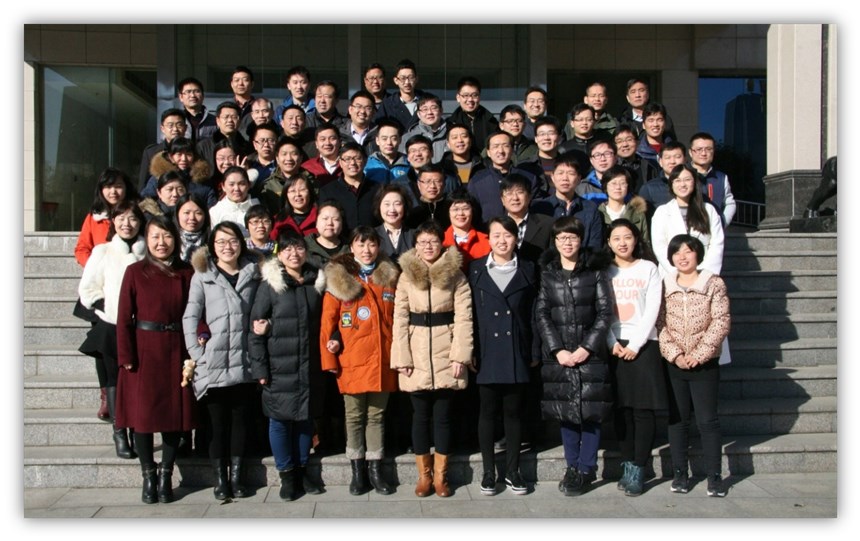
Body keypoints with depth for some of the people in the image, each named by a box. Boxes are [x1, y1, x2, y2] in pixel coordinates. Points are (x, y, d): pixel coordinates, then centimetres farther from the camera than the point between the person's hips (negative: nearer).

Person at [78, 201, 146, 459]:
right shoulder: (102, 252, 7)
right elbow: (87, 289, 7)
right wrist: (105, 307, -6)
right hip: (111, 328, 0)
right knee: (114, 381, 0)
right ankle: (119, 435, 5)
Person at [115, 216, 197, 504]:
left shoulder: (186, 272, 4)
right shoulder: (135, 272, -1)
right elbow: (124, 317, -4)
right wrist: (126, 356, -10)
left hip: (176, 351, 2)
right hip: (144, 350, -1)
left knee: (175, 413, 5)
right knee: (142, 412, 2)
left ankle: (166, 475, 20)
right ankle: (148, 476, 19)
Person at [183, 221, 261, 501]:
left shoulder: (253, 274, 8)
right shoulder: (202, 275, 1)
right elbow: (190, 316, -2)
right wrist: (196, 352, -9)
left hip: (244, 362, 2)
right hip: (213, 364, -2)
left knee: (240, 420, 10)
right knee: (218, 423, 5)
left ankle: (236, 476, 20)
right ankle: (220, 479, 15)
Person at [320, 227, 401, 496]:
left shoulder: (389, 277, 7)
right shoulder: (338, 278, -2)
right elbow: (328, 320, -3)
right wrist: (329, 359, -6)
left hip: (383, 360, 2)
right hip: (352, 361, -2)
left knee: (376, 415, 11)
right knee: (355, 416, 8)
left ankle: (375, 469, 21)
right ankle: (357, 470, 21)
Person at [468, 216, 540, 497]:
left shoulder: (527, 270, 7)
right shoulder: (476, 269, 5)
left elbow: (533, 314, 6)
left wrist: (535, 351, 2)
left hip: (516, 353, 1)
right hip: (487, 352, -1)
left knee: (514, 411, 7)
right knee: (488, 411, 5)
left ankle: (512, 471, 18)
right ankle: (488, 472, 16)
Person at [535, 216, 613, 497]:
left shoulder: (595, 271, 2)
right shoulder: (547, 273, 6)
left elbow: (605, 312, -2)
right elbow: (541, 314, 1)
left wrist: (586, 347, -10)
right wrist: (558, 350, -8)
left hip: (590, 353, -1)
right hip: (558, 354, 2)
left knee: (590, 411, 0)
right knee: (565, 412, 7)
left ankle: (586, 469, 13)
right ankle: (572, 467, 19)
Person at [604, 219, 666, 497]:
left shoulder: (648, 268, 6)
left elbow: (652, 309, -1)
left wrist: (635, 344, -8)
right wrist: (612, 343, -7)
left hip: (643, 345, -1)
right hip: (613, 346, 1)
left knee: (644, 409, -5)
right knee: (621, 409, 1)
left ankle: (638, 469, 0)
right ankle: (627, 465, 10)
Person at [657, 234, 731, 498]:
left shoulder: (714, 284, -1)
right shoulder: (665, 286, 5)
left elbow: (721, 322, -8)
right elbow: (660, 324, 0)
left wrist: (699, 354, -13)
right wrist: (674, 354, -11)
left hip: (705, 364, -2)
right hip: (673, 365, 2)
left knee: (708, 421, 2)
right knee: (677, 420, 9)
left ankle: (714, 475, 12)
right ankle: (679, 472, 19)